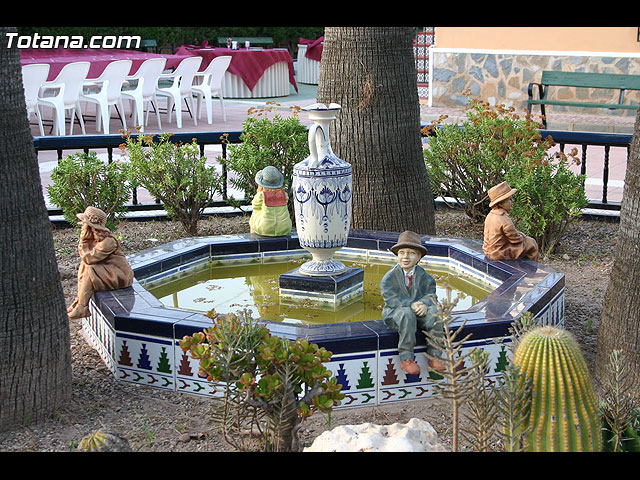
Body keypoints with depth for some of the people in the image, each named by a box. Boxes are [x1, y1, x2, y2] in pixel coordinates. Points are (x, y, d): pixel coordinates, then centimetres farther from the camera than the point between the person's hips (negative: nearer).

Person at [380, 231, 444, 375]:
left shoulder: (424, 276, 7)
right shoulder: (389, 277, -4)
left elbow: (430, 294, -1)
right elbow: (392, 299, -14)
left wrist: (424, 304, -25)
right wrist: (411, 305, -27)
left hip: (419, 314, 3)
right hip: (394, 314, -3)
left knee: (434, 311, -26)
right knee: (407, 314, -37)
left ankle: (433, 355, -16)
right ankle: (406, 358, -29)